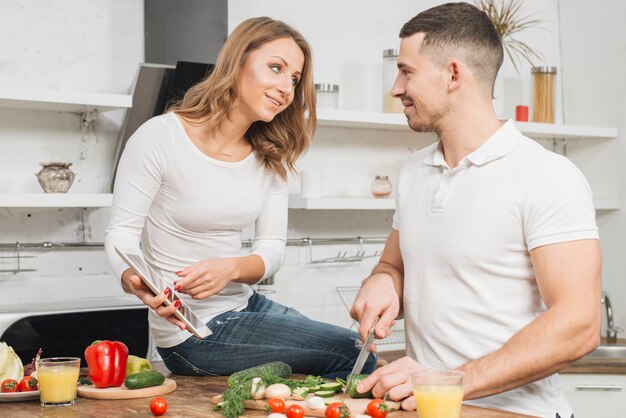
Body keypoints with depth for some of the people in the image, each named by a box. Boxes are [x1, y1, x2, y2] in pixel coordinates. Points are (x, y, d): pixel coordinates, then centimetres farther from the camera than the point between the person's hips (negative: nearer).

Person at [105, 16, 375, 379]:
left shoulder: (271, 157, 5)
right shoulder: (160, 137, -15)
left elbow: (273, 247, -1)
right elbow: (122, 232, -12)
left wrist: (231, 268, -24)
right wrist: (135, 280, -35)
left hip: (247, 306, 7)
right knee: (353, 354, -10)